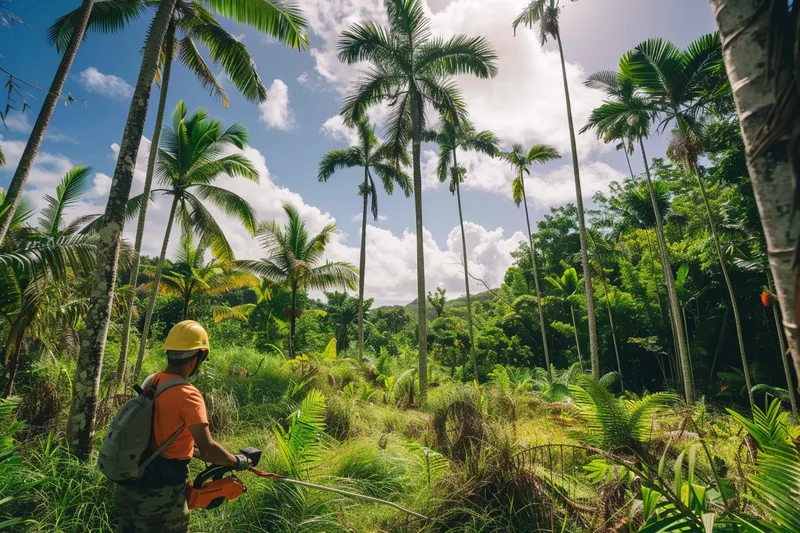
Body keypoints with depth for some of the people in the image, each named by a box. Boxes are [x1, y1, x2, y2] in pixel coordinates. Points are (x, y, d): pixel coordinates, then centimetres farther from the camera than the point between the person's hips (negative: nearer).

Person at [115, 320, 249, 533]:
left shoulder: (150, 383, 0)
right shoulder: (188, 395, -24)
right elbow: (207, 449, -27)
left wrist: (192, 450, 17)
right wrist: (238, 461, -10)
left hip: (130, 483, 8)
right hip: (161, 492, -7)